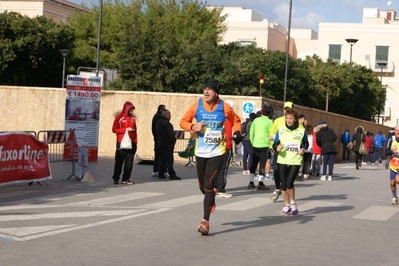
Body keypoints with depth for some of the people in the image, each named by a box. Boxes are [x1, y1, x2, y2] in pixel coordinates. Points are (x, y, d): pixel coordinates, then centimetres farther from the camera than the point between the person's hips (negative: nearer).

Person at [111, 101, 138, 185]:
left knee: (129, 162, 2)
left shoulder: (133, 118, 12)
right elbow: (114, 129, -5)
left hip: (132, 143, 4)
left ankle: (126, 178, 6)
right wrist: (125, 129, -14)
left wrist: (135, 141, 9)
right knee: (119, 161, 1)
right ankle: (116, 178, 9)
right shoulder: (119, 118, -2)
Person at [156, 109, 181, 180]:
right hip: (167, 145, -9)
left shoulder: (158, 122, 13)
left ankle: (161, 174, 12)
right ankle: (172, 175, -4)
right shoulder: (166, 123, -18)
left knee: (161, 159, 11)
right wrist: (174, 140, -7)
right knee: (169, 160, -6)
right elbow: (170, 134, -23)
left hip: (160, 144, 9)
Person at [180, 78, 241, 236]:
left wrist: (237, 132, -8)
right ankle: (211, 200, 48)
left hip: (217, 152, -3)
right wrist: (193, 126, -16)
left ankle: (205, 221, -9)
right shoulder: (196, 105, -3)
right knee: (203, 186, 12)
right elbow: (183, 122, 4)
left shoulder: (224, 107, -6)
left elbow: (236, 121, 11)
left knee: (209, 185, -12)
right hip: (200, 152, 3)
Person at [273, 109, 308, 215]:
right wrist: (277, 148, -15)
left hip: (295, 161, -2)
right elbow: (275, 144, 7)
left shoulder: (301, 131, 1)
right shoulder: (280, 130, 2)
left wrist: (303, 149, -4)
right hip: (282, 160, 2)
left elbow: (306, 143, 16)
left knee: (289, 183, -15)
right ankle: (287, 205, 23)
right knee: (283, 184, 5)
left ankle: (293, 203, 9)